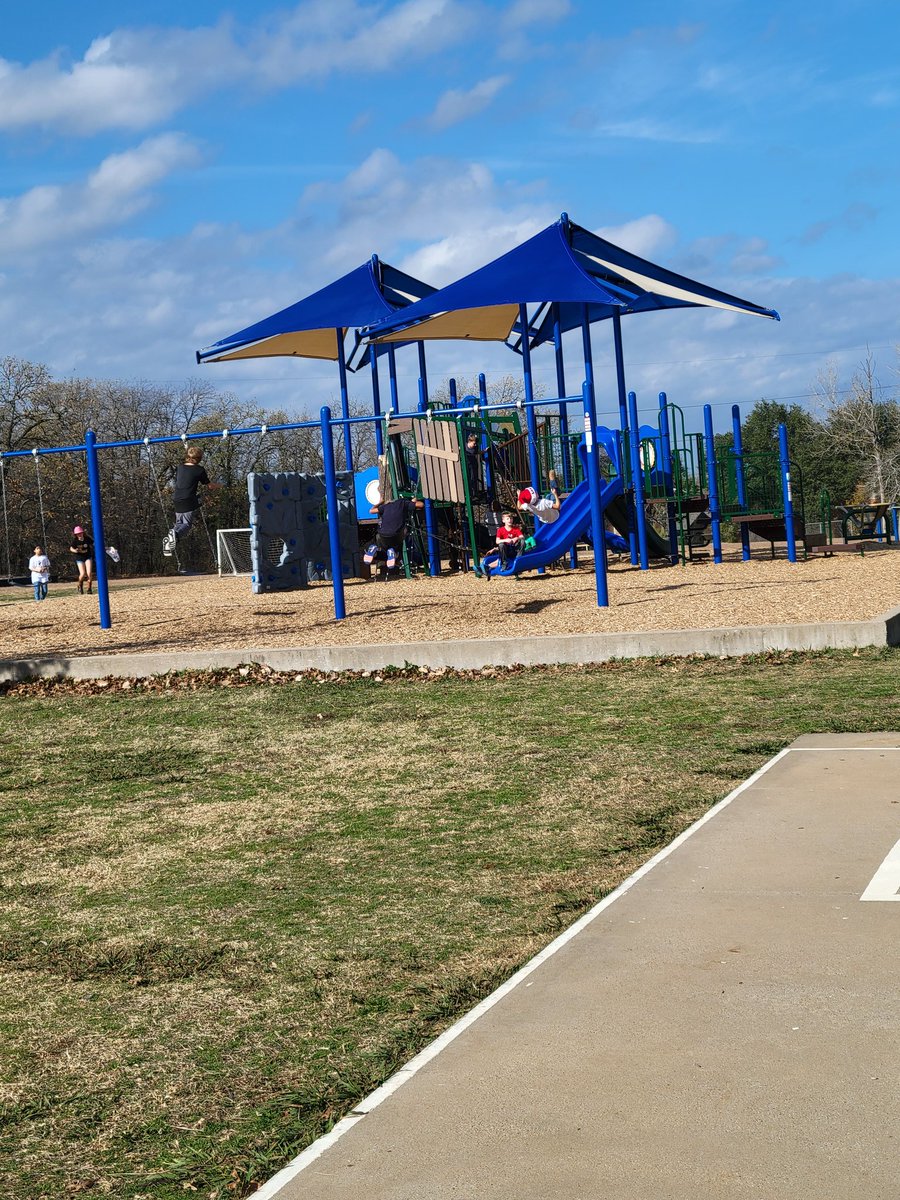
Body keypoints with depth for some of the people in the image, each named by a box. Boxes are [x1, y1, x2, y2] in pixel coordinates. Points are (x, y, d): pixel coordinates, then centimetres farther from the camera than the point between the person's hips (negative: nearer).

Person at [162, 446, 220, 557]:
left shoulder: (180, 467, 11)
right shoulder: (199, 470, -3)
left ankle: (168, 539, -8)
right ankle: (175, 534, -28)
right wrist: (219, 485, 27)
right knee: (187, 524, 4)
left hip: (177, 501, 5)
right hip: (190, 502, -5)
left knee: (179, 523, 19)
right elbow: (210, 486, 6)